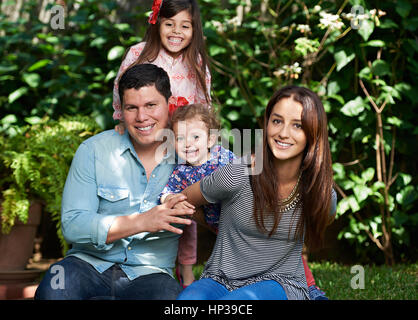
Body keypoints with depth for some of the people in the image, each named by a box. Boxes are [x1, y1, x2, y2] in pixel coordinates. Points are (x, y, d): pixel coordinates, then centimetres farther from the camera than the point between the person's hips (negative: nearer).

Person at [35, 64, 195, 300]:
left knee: (168, 295, -35)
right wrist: (142, 222, -17)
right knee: (53, 290, -34)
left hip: (150, 273, 1)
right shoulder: (94, 150, 2)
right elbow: (72, 225, -7)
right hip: (90, 264, -1)